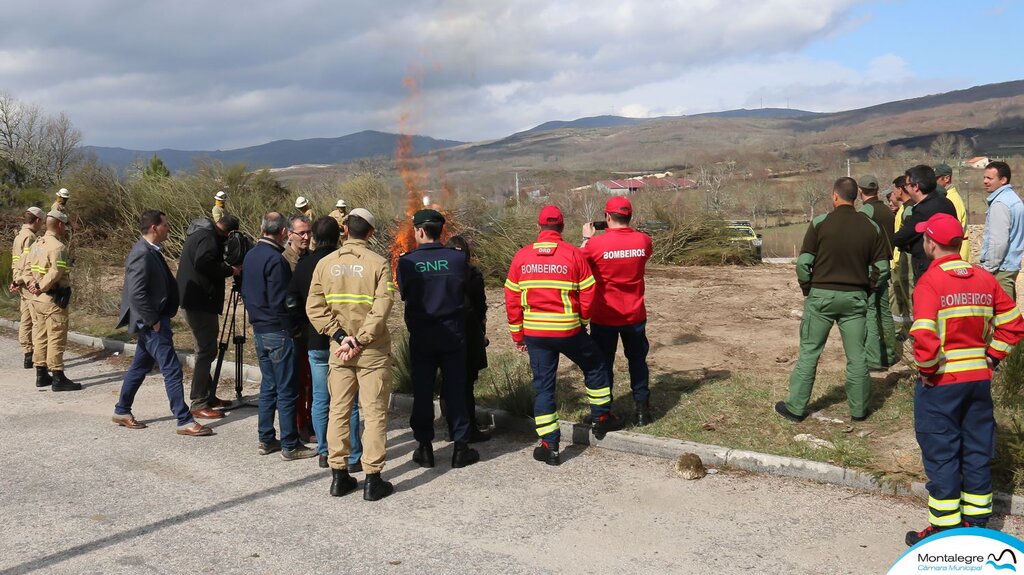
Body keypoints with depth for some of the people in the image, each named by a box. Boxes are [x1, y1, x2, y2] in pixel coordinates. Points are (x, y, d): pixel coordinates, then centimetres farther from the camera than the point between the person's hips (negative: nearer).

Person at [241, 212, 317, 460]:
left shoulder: (250, 256, 9)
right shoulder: (275, 260, -18)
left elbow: (245, 292, 17)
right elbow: (280, 301, -20)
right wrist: (293, 329, -10)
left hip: (259, 330, 9)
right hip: (278, 332, -9)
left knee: (268, 386, 16)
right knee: (286, 391, -2)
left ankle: (266, 440, 22)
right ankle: (289, 446, 3)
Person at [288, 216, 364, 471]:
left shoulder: (304, 265, 0)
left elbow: (292, 302, 3)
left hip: (315, 342, 3)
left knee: (320, 400, 12)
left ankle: (324, 453, 20)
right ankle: (353, 457, 6)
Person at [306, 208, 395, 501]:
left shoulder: (325, 263, 2)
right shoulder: (378, 263, -9)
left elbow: (314, 307, -2)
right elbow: (381, 308, -18)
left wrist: (340, 336, -5)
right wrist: (360, 340, -14)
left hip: (338, 350, 3)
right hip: (373, 350, -3)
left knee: (338, 411, 13)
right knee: (374, 413, 4)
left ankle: (338, 476, 18)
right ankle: (372, 480, 6)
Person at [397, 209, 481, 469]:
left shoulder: (407, 262, -10)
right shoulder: (458, 258, -8)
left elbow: (404, 295, 1)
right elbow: (465, 291, 3)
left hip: (421, 336, 0)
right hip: (453, 333, 1)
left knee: (422, 391, 9)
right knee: (455, 389, 8)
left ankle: (424, 448, 15)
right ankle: (461, 447, 11)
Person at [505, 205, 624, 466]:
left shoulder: (521, 256, -1)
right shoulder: (573, 254, -7)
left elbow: (512, 299, 1)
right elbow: (588, 294, -4)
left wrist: (517, 334, 11)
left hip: (534, 333, 2)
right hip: (568, 330, -2)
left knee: (543, 385, 9)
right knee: (594, 367, 23)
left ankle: (550, 446, 10)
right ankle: (602, 418, 33)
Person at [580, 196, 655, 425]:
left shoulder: (596, 244, -17)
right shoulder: (643, 240, -8)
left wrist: (587, 238, 15)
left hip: (604, 317, -2)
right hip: (635, 316, 2)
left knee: (603, 363, 10)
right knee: (637, 360, 16)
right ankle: (642, 410, 19)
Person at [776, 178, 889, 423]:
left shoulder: (820, 223, -8)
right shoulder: (871, 227, 1)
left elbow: (803, 263, -11)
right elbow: (882, 269, 0)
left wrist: (808, 289, 4)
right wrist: (865, 289, 13)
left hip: (821, 295, -2)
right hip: (855, 299, 2)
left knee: (809, 352, 6)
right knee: (857, 356, 10)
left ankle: (796, 407, 10)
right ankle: (859, 409, 18)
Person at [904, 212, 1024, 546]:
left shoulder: (930, 281, -16)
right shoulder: (984, 279, 3)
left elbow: (924, 334, -27)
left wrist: (927, 369, -13)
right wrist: (992, 357, 9)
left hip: (941, 381, -5)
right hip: (979, 379, 6)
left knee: (941, 456, 6)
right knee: (978, 453, 15)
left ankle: (942, 532, 14)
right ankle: (977, 525, 26)